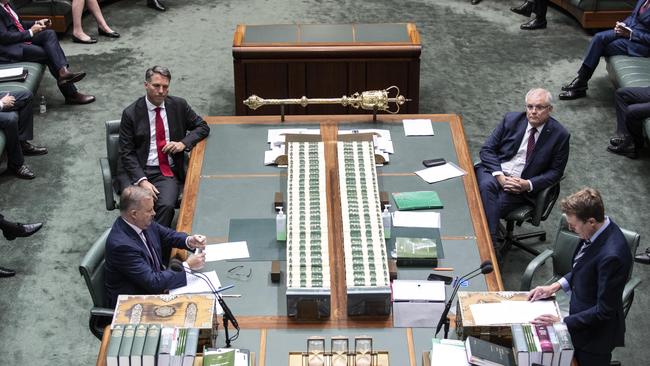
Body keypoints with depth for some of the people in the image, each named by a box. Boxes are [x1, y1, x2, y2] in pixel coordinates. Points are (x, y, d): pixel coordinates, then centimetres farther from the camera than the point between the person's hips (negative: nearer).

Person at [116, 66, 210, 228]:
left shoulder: (179, 105, 7)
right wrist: (142, 180, -17)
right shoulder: (131, 113, -1)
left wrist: (184, 143, -5)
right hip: (137, 170, -1)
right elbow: (127, 153, -3)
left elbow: (203, 127, 15)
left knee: (167, 205, -28)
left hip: (168, 172, 2)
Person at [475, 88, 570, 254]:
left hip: (522, 185, -2)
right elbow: (487, 150, 4)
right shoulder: (511, 119, 4)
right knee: (486, 186, -33)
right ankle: (491, 245, -35)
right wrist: (499, 175, -13)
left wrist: (528, 184, -14)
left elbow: (555, 171, 2)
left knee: (496, 205, -30)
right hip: (495, 172, 2)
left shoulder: (559, 135, -2)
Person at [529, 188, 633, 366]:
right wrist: (555, 286, 1)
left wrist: (563, 323, -23)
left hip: (595, 335, -8)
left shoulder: (612, 255, -35)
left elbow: (605, 310, -26)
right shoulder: (598, 231, -9)